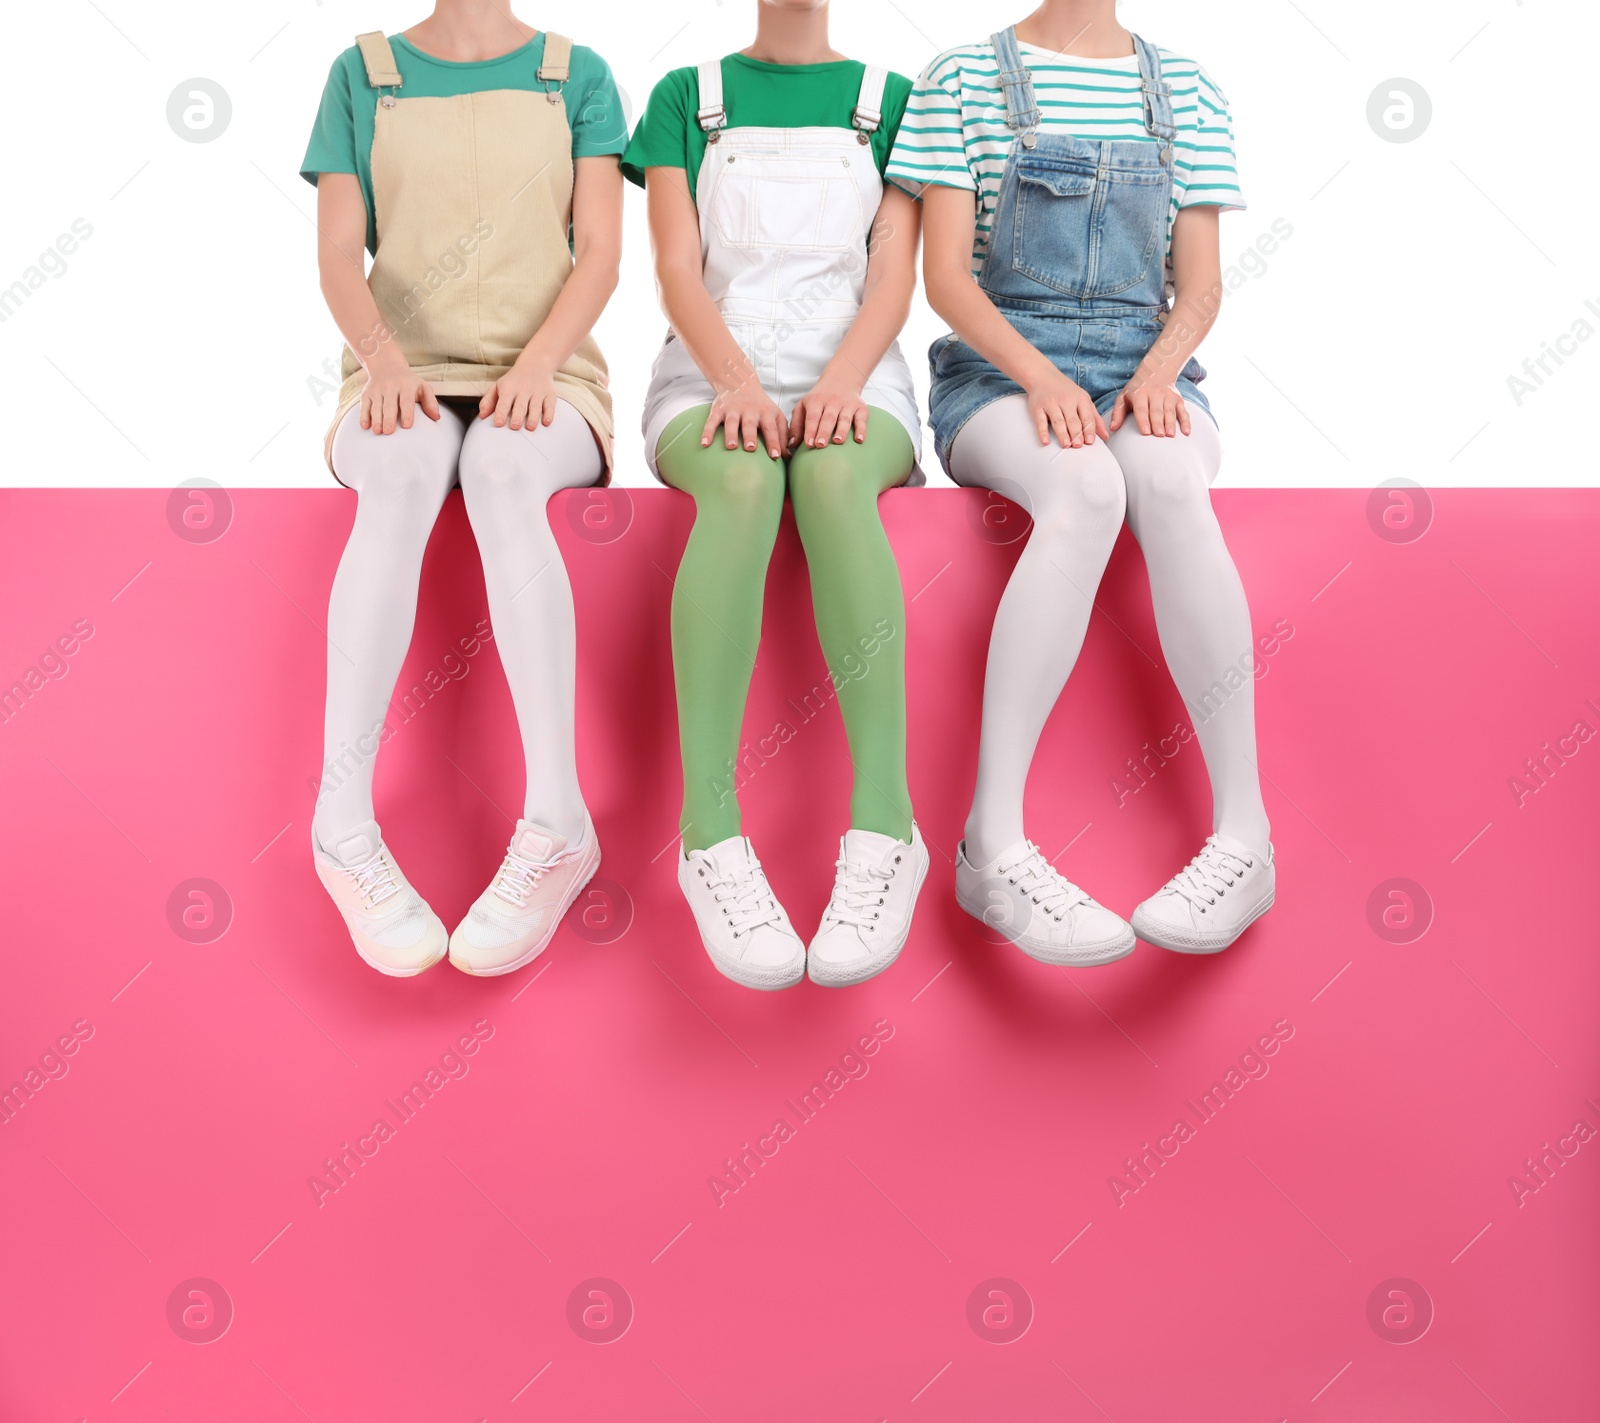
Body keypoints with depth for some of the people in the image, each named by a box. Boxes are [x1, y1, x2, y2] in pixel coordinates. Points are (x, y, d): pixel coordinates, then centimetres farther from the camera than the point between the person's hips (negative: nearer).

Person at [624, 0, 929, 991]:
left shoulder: (888, 100, 16)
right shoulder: (687, 97, 15)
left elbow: (896, 276, 4)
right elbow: (678, 269, 3)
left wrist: (841, 382, -17)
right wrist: (738, 383, -17)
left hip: (854, 379, 0)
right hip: (712, 379, 0)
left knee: (833, 479, -37)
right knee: (743, 483, -37)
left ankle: (886, 831, -44)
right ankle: (710, 834, -42)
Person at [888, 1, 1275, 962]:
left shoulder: (1187, 93, 15)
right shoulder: (963, 79, 8)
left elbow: (1200, 283, 10)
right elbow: (946, 272, 0)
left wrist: (1159, 372, -12)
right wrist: (1038, 373, -18)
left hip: (1145, 372, 2)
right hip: (996, 371, -2)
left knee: (1167, 485, -35)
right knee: (1087, 491, -37)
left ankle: (1245, 836, -34)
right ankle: (995, 847, -38)